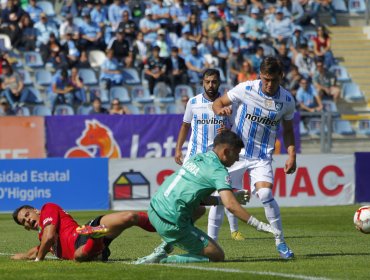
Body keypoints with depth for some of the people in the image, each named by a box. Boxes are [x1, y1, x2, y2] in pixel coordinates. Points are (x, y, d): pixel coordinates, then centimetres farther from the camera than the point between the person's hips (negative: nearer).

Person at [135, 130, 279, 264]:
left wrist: (227, 198, 16)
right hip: (172, 223, -8)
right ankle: (163, 260, -7)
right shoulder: (218, 171, -9)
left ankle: (165, 247, 19)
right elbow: (230, 205, -22)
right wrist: (259, 225, -19)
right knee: (217, 256, 3)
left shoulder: (197, 158, 15)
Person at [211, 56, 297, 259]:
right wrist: (221, 110, -23)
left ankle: (280, 242, -8)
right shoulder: (245, 89, -10)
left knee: (265, 193, -21)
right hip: (236, 151, 0)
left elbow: (288, 130, 11)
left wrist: (292, 156, 0)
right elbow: (218, 102, 0)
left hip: (262, 157, 0)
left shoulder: (287, 100, -3)